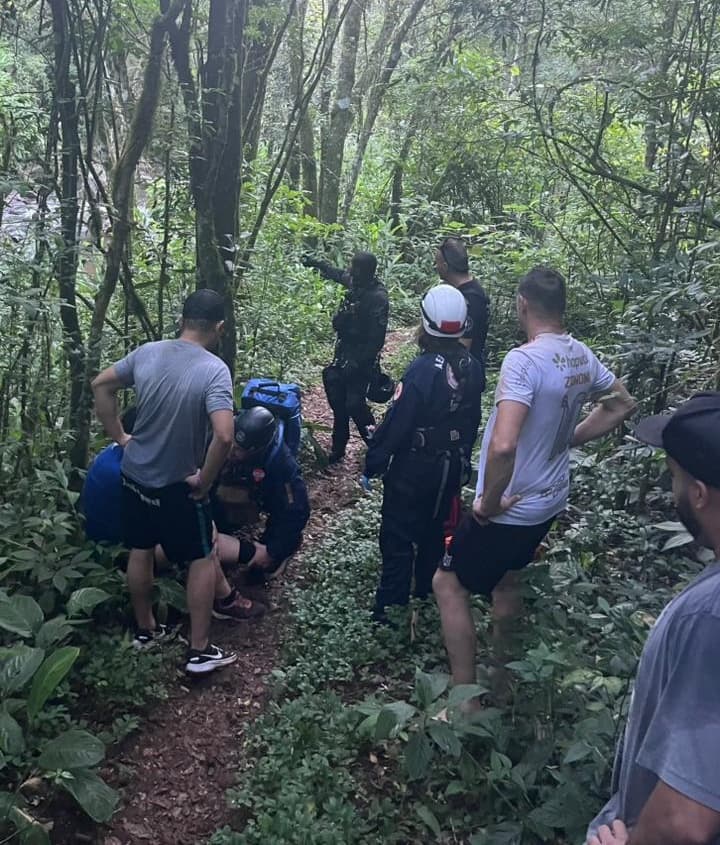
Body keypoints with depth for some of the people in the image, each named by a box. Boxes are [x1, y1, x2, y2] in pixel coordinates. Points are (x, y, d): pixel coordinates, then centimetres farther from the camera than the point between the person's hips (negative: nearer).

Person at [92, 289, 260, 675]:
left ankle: (145, 629, 38)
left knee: (140, 551, 21)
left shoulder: (146, 352, -5)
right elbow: (224, 436, -33)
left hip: (134, 474, 6)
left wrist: (120, 437, 13)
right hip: (175, 485, -5)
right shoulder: (215, 370, -23)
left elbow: (101, 385, 8)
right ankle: (200, 651, 15)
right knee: (202, 558, 10)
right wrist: (204, 480, -18)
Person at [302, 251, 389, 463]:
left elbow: (376, 339, -23)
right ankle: (338, 447, 25)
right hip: (344, 351, 8)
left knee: (354, 403, -9)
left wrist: (357, 363, -23)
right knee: (338, 399, 12)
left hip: (361, 358, -8)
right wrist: (315, 263, 31)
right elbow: (338, 274, 25)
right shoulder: (357, 283, 0)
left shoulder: (377, 298, -24)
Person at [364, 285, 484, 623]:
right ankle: (426, 593, 38)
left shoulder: (422, 370, -27)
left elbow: (396, 424, -22)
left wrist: (373, 463, -10)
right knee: (433, 530, 23)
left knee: (398, 537, 7)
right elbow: (473, 419, 7)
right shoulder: (472, 368, -5)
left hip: (414, 468, -7)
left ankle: (391, 606, 15)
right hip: (453, 466, 7)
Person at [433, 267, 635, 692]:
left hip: (511, 508, -8)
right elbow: (623, 404, 18)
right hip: (550, 500, 8)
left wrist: (490, 501, -22)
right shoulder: (582, 357, -1)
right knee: (506, 577, 28)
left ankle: (467, 700, 11)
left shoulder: (524, 360, -27)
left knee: (449, 584, 7)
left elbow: (502, 445, -38)